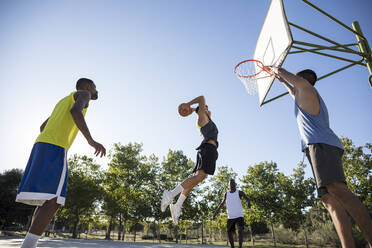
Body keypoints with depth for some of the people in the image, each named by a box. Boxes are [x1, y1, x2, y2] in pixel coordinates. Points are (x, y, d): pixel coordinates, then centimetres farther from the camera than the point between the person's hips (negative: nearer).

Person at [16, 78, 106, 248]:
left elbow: (43, 127, 33)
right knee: (54, 200, -14)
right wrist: (91, 140, -20)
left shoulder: (62, 101, 34)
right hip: (55, 146, -9)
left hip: (41, 144, 9)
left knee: (46, 200, 6)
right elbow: (75, 111, -14)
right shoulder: (83, 94, 9)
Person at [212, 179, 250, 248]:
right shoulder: (226, 194, 7)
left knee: (240, 230, -21)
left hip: (239, 216, -3)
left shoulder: (240, 192, -3)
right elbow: (222, 204, 17)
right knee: (229, 232, 3)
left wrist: (248, 203, -42)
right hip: (230, 217, 4)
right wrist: (216, 213, 11)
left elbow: (247, 198, -18)